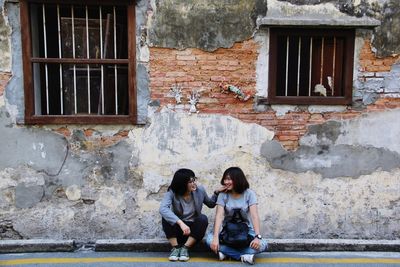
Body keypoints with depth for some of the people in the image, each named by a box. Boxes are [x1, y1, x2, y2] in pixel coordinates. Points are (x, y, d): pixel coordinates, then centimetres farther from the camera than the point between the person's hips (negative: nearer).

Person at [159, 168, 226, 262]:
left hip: (193, 228, 2)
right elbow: (163, 209, -38)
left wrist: (217, 192, -8)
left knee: (203, 218, -28)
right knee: (166, 217, -29)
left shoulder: (200, 190, -8)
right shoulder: (172, 192, -18)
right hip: (177, 228, -2)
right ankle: (175, 247, -18)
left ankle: (185, 248, -20)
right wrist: (181, 223, -49)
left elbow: (211, 204, 12)